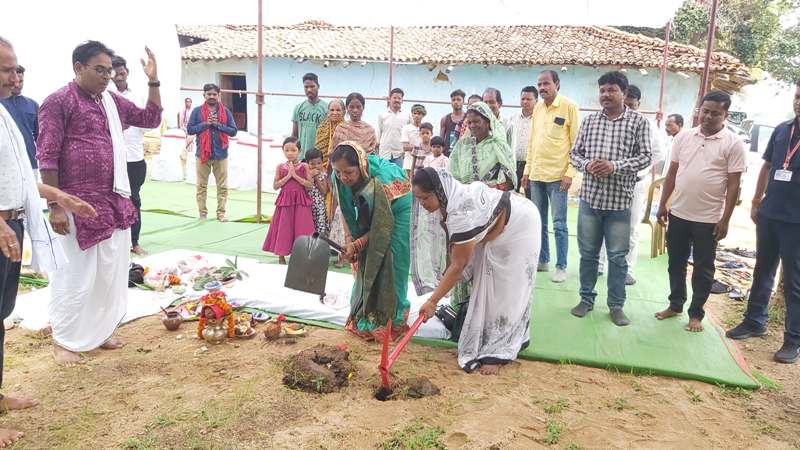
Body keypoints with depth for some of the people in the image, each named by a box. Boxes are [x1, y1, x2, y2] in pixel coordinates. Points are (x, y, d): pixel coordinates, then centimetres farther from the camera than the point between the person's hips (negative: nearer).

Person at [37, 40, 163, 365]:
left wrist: (153, 81, 8)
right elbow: (47, 157, -12)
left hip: (114, 202, 7)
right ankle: (63, 341, 18)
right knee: (75, 276, 2)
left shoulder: (113, 101, 12)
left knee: (111, 272, 14)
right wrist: (55, 206, -16)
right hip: (78, 205, -7)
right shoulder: (59, 102, -8)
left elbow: (151, 119, 21)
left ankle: (99, 332, 29)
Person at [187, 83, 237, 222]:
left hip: (220, 153, 1)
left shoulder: (226, 111, 4)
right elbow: (190, 129, -2)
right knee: (201, 185, 6)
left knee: (222, 186, 2)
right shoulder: (197, 111, 2)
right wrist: (205, 123, -12)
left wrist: (218, 124, -11)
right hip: (202, 153, 0)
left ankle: (221, 212, 10)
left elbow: (233, 131, 1)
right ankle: (202, 212, 15)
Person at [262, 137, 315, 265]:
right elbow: (275, 186, -3)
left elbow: (310, 185, -9)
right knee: (283, 228, 5)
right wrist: (288, 176, -12)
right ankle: (281, 256, 15)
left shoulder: (304, 167, -1)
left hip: (301, 201, -1)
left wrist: (295, 175, -14)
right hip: (285, 201, 1)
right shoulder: (280, 167, 3)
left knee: (300, 228, -1)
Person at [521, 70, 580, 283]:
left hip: (557, 175, -6)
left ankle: (561, 267, 9)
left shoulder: (569, 106, -6)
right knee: (539, 222, 12)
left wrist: (569, 173, -15)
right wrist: (527, 170, 12)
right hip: (536, 174, 6)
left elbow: (576, 142, -8)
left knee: (559, 224, -1)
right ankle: (542, 260, 24)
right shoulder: (537, 108, 12)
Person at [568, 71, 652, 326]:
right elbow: (574, 153, 8)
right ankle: (586, 298, 27)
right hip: (590, 197, 3)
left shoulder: (638, 122, -1)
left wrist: (615, 166, -19)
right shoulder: (589, 121, 7)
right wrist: (586, 165, -13)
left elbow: (645, 157, -5)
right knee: (588, 253, 12)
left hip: (619, 200, -2)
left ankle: (616, 305, 20)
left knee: (618, 256, 6)